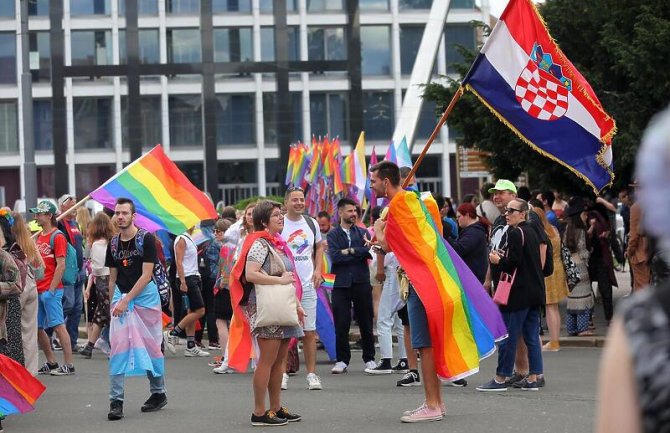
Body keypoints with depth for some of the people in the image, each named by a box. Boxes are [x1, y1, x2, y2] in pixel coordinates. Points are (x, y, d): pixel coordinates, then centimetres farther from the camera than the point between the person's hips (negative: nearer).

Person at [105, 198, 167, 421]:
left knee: (150, 346, 5)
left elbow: (146, 275, -13)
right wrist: (113, 303, 5)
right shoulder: (113, 243, 7)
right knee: (118, 346, -7)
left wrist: (126, 300, -17)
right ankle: (116, 400, -9)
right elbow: (113, 278, 13)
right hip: (121, 297, 4)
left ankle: (158, 393, 20)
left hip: (145, 296, -4)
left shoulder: (146, 239, -8)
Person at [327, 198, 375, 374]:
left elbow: (369, 252, -4)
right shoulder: (333, 235, 6)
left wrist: (350, 251, -11)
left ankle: (369, 359, 15)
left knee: (366, 323, 5)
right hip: (341, 284, -1)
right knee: (341, 324, -2)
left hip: (361, 282, 1)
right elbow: (334, 256, -10)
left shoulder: (362, 233, 12)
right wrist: (359, 253, -8)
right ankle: (342, 360, 7)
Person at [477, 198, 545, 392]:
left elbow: (513, 264, -19)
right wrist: (504, 257, 16)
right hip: (535, 292, 9)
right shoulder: (531, 232, 14)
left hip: (519, 293, -9)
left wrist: (498, 261, -2)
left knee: (508, 335, -3)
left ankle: (501, 378, 0)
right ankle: (532, 379, 8)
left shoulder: (515, 234, -13)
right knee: (532, 336, 8)